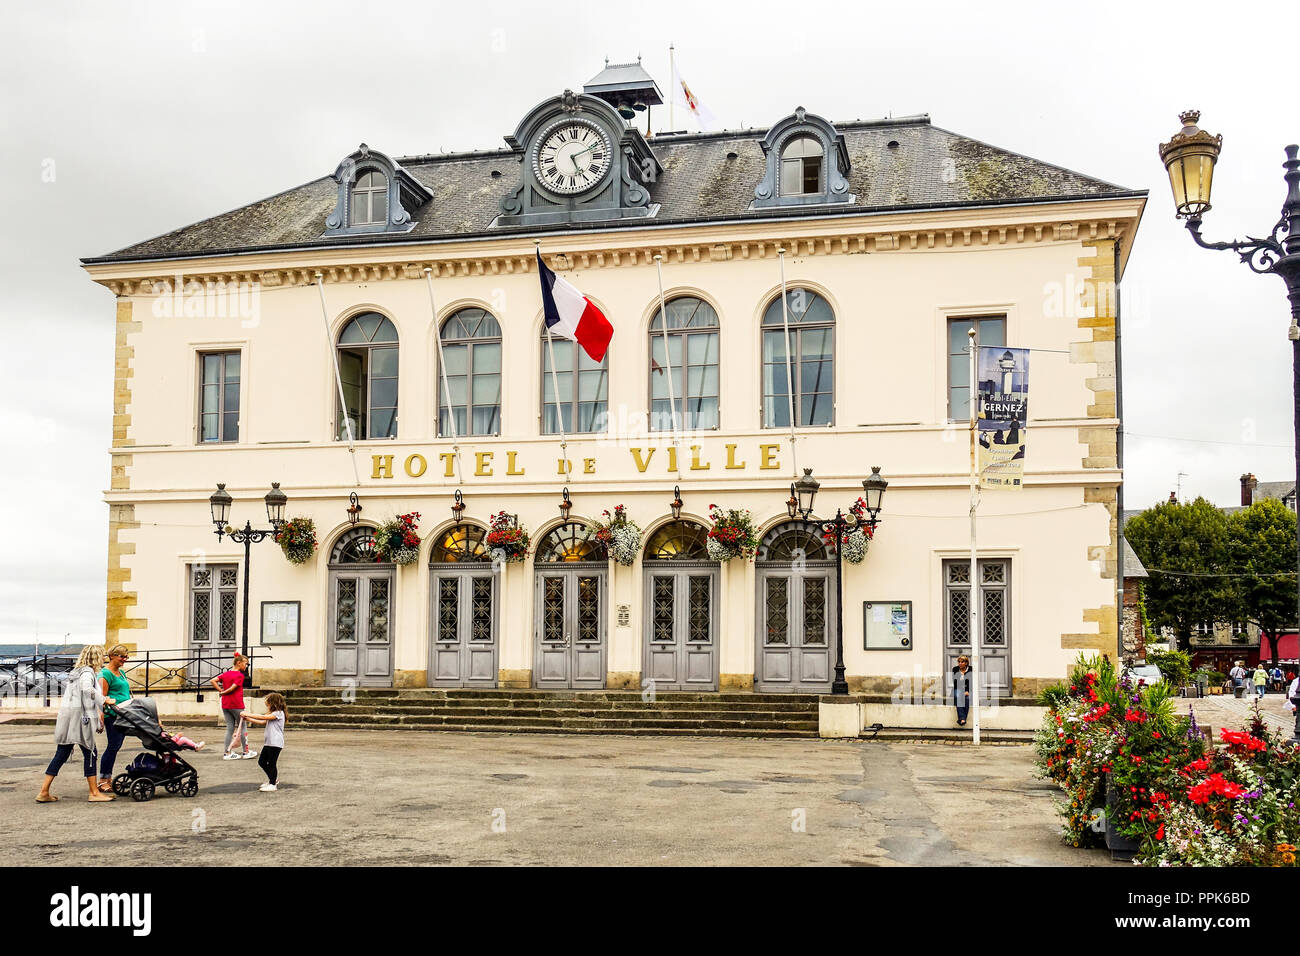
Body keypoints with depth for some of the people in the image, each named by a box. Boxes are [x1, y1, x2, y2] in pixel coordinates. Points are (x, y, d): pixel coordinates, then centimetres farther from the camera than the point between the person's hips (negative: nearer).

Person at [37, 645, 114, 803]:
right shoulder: (88, 672, -9)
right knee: (89, 753, -2)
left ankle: (44, 792, 10)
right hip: (79, 718, -9)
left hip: (66, 718, 9)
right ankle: (94, 793, 2)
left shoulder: (77, 671, 21)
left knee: (61, 754, 10)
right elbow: (87, 689, -31)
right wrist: (104, 701, -26)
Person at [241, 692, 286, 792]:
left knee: (271, 763, -5)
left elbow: (263, 717, -19)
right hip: (268, 742, 10)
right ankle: (273, 779, 27)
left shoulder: (279, 713, -13)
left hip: (276, 743, -10)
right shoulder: (272, 714, 20)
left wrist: (248, 714, -15)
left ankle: (273, 784, 3)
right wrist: (248, 719, 15)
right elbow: (262, 722, 21)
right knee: (262, 762, 12)